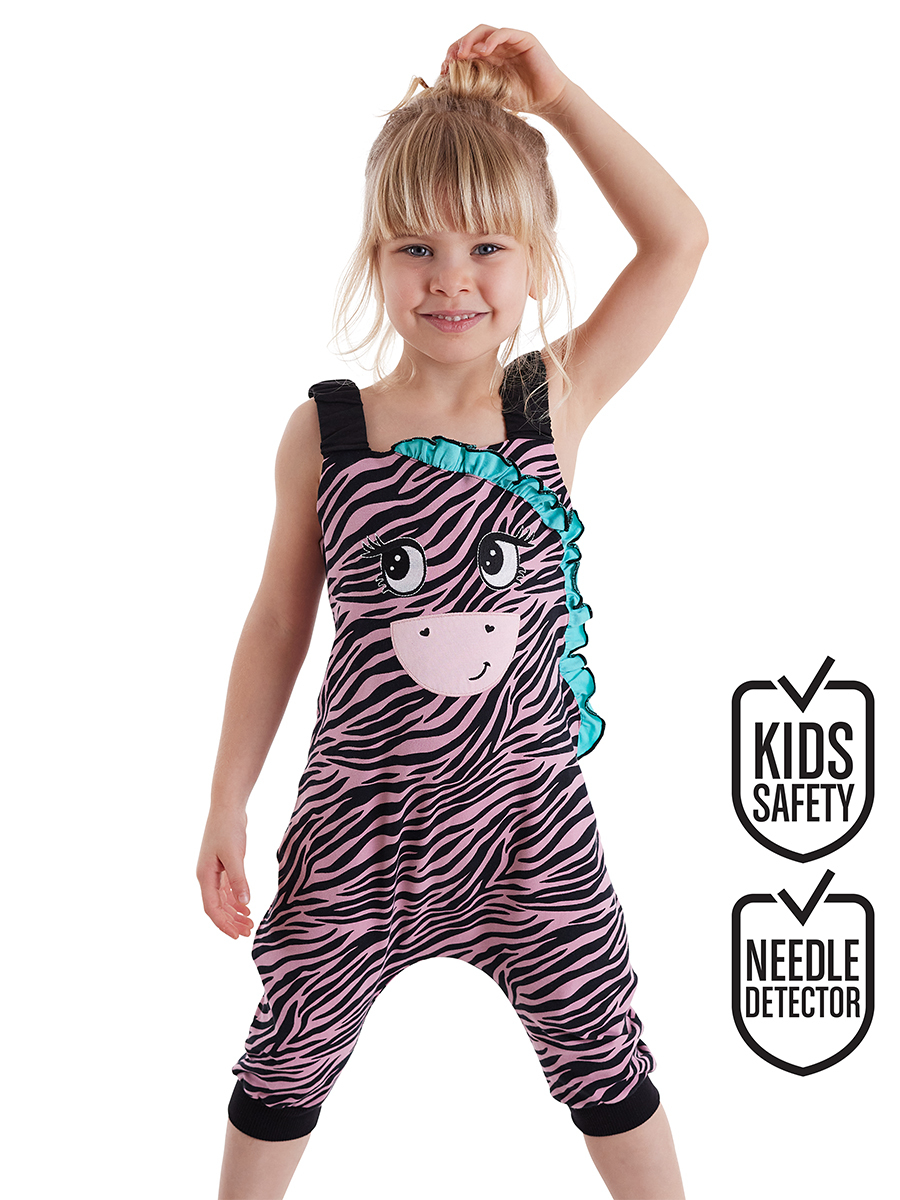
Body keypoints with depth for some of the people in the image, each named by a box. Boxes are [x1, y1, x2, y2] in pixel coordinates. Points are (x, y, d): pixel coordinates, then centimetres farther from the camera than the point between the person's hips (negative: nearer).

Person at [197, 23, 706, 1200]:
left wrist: (558, 96, -14)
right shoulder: (322, 433, -9)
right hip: (358, 822, 0)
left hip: (532, 813, 0)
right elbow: (277, 627, -1)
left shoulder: (556, 401, -8)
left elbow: (679, 240, -11)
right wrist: (227, 806, 3)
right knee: (289, 1059, 18)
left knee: (604, 1060, 17)